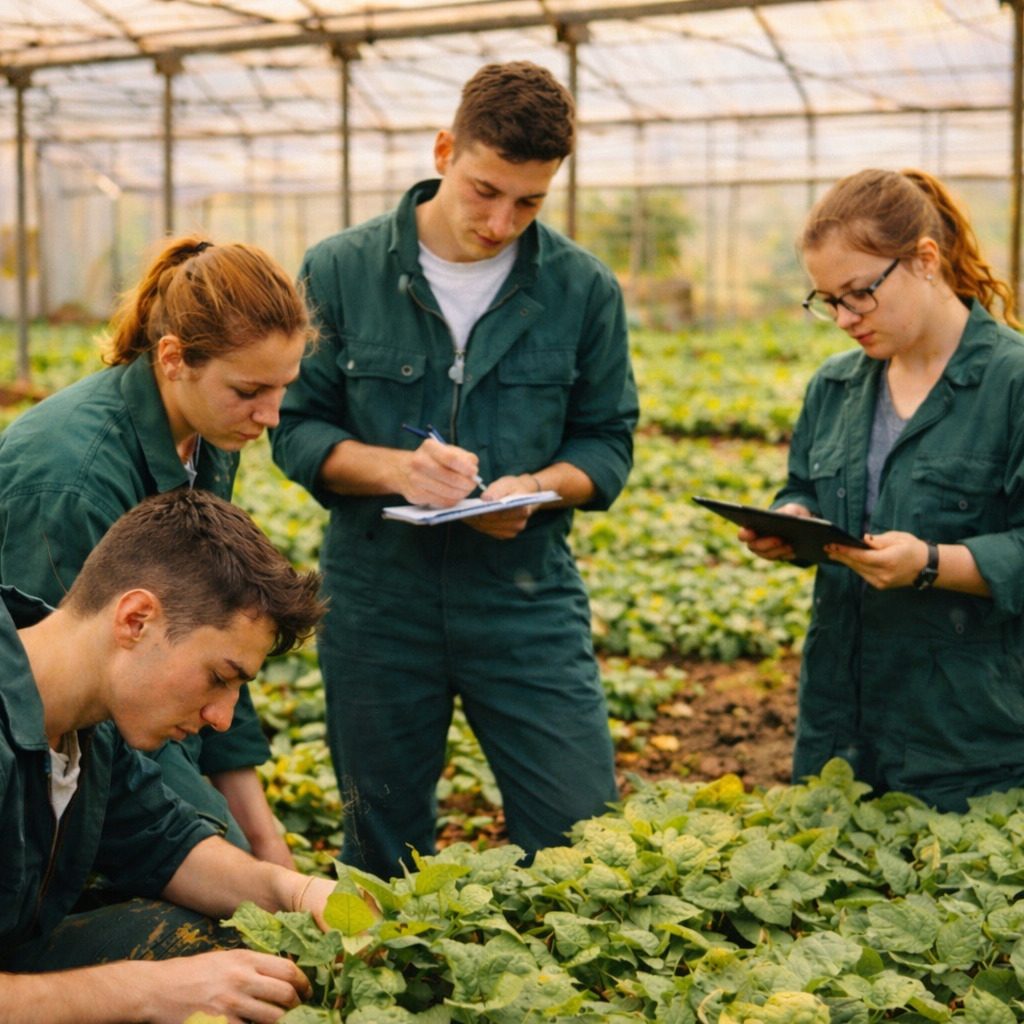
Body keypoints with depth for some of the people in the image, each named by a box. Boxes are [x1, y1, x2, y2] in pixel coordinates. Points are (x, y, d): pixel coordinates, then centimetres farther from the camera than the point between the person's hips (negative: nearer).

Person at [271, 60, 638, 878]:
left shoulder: (583, 289, 1)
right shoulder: (339, 272, -1)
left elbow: (608, 441, 6)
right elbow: (296, 429, 1)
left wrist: (537, 488, -16)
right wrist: (395, 467, -19)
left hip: (528, 597, 0)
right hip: (376, 599, 0)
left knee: (581, 836, -1)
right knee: (383, 852, 14)